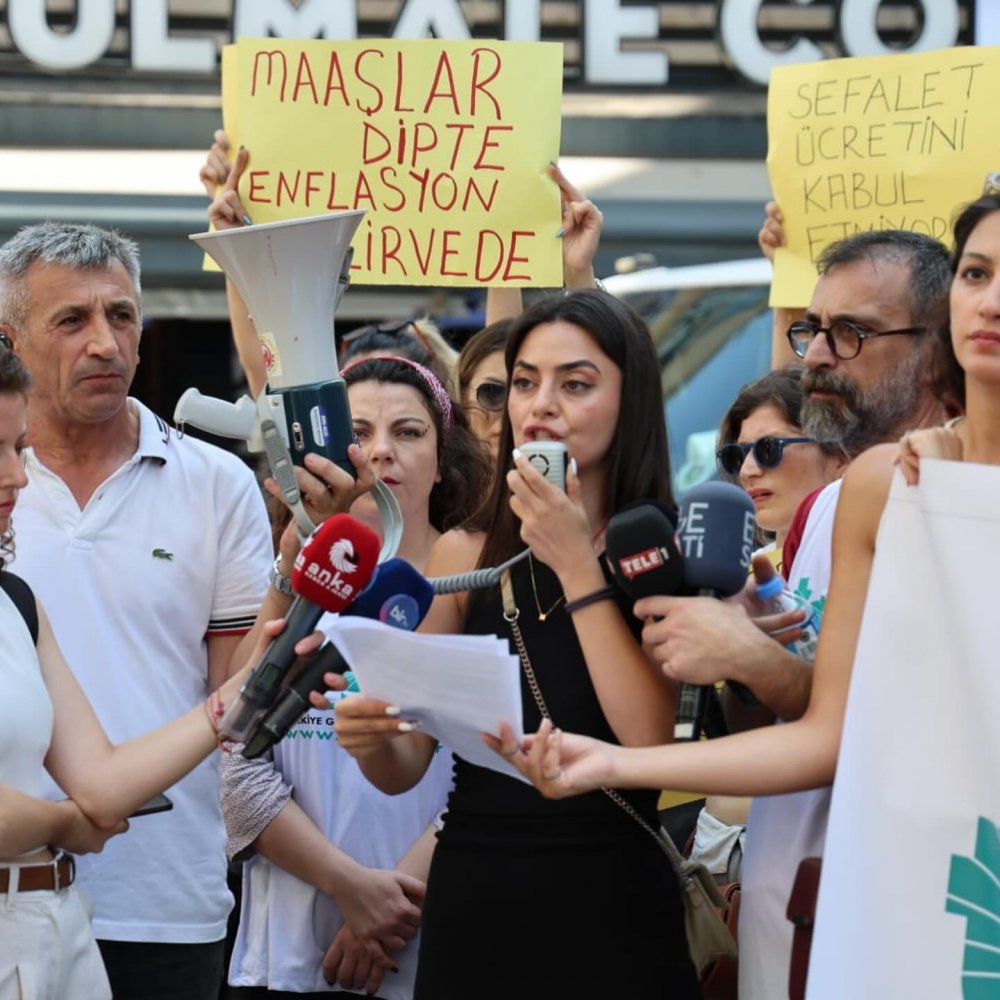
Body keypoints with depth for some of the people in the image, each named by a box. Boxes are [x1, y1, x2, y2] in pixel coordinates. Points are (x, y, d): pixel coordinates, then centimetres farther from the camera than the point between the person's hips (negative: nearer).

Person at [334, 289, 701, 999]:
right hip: (474, 907, 3)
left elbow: (650, 739, -19)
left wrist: (576, 566, -14)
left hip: (612, 911, -3)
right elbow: (405, 766, 7)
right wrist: (367, 736, -16)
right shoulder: (466, 555, 4)